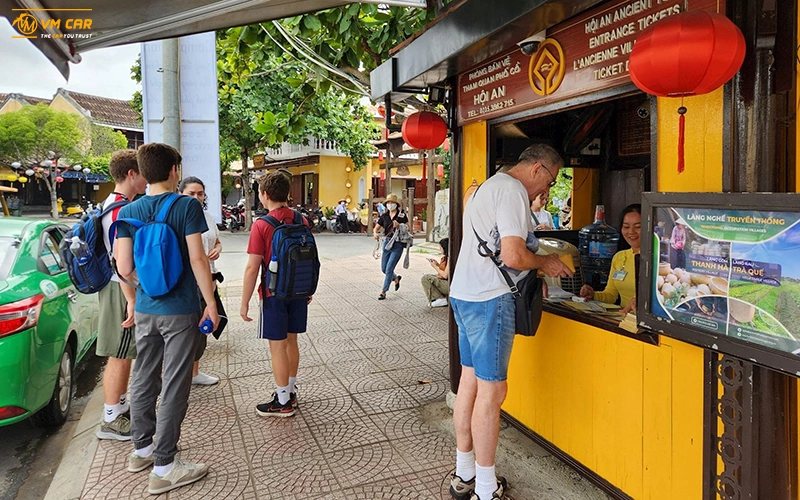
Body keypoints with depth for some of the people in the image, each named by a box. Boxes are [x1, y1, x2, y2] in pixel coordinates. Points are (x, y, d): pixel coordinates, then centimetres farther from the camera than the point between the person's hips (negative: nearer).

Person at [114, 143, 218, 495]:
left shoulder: (128, 212, 3)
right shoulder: (187, 206, -12)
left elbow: (124, 267, 1)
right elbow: (197, 259, -16)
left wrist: (132, 300, 16)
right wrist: (211, 303, -9)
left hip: (145, 309, 5)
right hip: (180, 310, -5)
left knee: (144, 379, 18)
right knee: (174, 387, 3)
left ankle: (142, 449, 35)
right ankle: (164, 467, 12)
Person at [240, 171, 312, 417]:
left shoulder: (261, 225, -15)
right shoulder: (302, 221, 1)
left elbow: (252, 268, -16)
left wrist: (245, 302, -8)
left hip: (273, 293, -6)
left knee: (277, 346, 4)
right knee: (291, 341, 18)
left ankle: (283, 402, 15)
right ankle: (291, 392, 31)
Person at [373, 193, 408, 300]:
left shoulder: (402, 215, -5)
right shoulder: (384, 216, 6)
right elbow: (376, 228, 5)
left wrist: (399, 225, -21)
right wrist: (375, 233, -17)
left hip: (398, 244, -5)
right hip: (387, 242, 5)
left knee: (389, 269, -8)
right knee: (383, 269, 11)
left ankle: (383, 292, 3)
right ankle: (396, 278, 41)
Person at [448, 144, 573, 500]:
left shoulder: (489, 186, 21)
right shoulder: (512, 191, -12)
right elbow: (513, 256, -21)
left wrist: (536, 263, 18)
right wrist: (545, 263, -2)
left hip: (464, 294, 10)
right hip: (489, 300, -10)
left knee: (470, 382, 15)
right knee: (491, 391, -2)